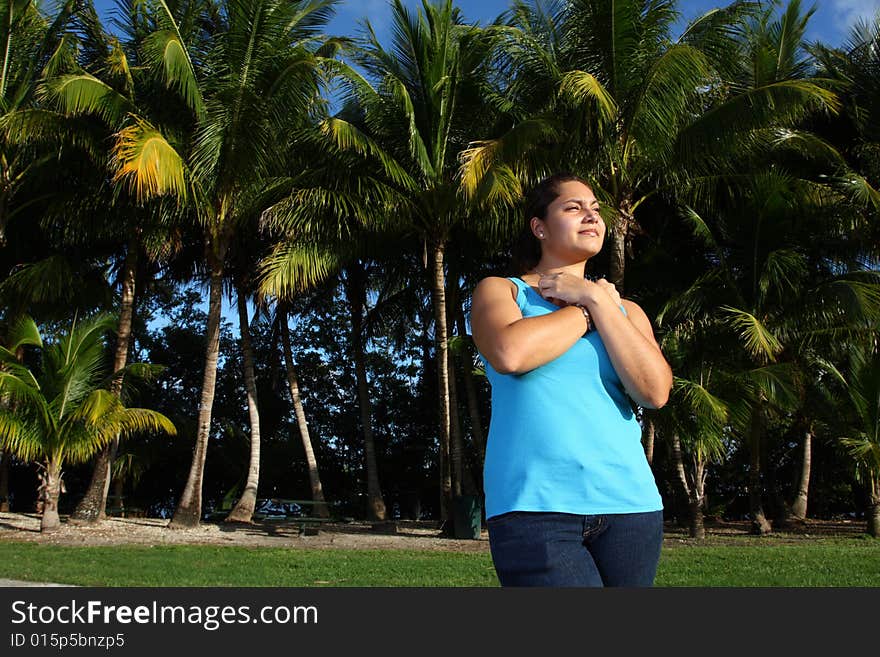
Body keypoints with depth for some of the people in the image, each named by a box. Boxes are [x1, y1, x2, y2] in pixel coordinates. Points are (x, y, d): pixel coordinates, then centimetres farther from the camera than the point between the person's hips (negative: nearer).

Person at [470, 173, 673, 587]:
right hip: (534, 505, -4)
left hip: (629, 502, 4)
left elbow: (654, 391, 0)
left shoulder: (624, 309, 18)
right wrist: (587, 310, 0)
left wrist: (597, 300, -1)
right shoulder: (500, 290, 9)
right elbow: (509, 354, -14)